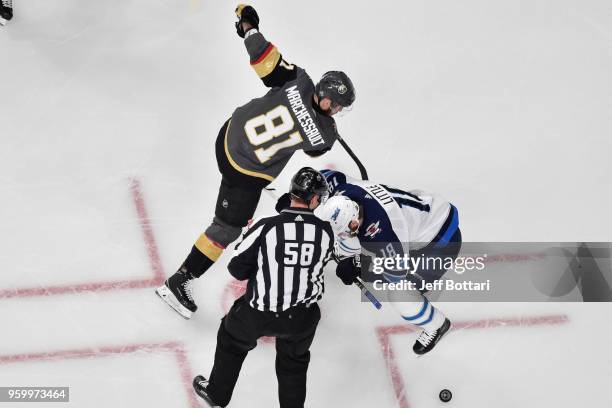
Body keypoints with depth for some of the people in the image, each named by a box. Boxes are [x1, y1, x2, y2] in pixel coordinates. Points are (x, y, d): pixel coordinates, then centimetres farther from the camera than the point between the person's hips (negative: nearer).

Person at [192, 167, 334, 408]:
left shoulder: (266, 226, -18)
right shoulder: (325, 231, -11)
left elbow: (237, 269, -10)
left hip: (260, 311, -1)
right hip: (302, 316, 1)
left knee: (232, 341, 28)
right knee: (294, 361, 28)